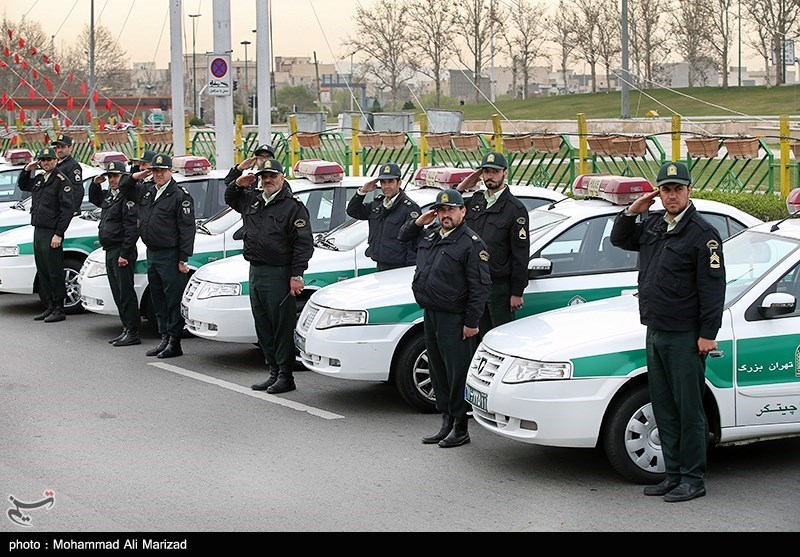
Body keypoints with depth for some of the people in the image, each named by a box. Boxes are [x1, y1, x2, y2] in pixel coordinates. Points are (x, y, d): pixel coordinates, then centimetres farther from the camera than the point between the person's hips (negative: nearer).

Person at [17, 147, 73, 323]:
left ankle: (59, 309, 1)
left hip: (51, 233, -8)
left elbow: (68, 208, -14)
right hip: (38, 231, 8)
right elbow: (22, 185, 33)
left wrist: (58, 234, -18)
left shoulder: (61, 180, -10)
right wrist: (27, 170, 14)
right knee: (42, 272, 11)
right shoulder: (39, 179, 14)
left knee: (54, 272, -5)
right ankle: (50, 307, 19)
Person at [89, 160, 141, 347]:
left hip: (122, 252, -10)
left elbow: (132, 229, -19)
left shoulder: (127, 197, -14)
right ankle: (126, 329, 17)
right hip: (109, 252, 10)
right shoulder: (108, 195, 15)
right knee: (118, 294, 11)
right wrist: (95, 183, 18)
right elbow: (94, 198, 38)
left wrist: (125, 254, -22)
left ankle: (133, 333, -7)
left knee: (126, 293, -8)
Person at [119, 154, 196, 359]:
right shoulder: (146, 190, 12)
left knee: (174, 299, -4)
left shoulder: (180, 196, -10)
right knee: (158, 300, 13)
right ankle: (164, 338, 22)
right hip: (151, 253, 8)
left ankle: (174, 342, 0)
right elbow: (124, 188, 28)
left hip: (170, 256, -8)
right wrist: (136, 177, 6)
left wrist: (184, 259, -17)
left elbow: (187, 229, -13)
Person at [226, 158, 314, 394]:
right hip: (255, 272, 8)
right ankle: (274, 373, 19)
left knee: (283, 327, -5)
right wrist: (238, 184, 12)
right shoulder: (252, 200, 15)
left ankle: (286, 376, 0)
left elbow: (303, 244, -11)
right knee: (263, 327, 11)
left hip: (279, 275, -8)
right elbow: (229, 198, 35)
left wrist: (296, 275, -17)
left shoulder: (293, 206, -7)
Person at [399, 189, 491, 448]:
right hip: (431, 314, 8)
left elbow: (480, 287, -12)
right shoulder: (430, 234, 14)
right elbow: (403, 236, 34)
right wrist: (417, 222, 12)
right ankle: (447, 423, 23)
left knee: (457, 373, -4)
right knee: (438, 372, 13)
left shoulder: (471, 243, -10)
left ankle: (460, 428, 3)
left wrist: (471, 322, -15)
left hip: (454, 319, -8)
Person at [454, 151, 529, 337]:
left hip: (500, 286, -6)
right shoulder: (475, 200, 11)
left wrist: (517, 292, -13)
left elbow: (521, 254, -9)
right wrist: (460, 188, 5)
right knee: (483, 337, 11)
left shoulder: (515, 208, -7)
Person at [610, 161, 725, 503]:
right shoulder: (653, 224, 12)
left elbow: (713, 288, -12)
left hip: (685, 337, -8)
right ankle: (674, 475, 20)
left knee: (689, 409, -2)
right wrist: (631, 212, 9)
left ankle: (693, 480, 4)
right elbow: (619, 240, 27)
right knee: (663, 408, 12)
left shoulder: (702, 234, -10)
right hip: (655, 333, 8)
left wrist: (708, 334, -16)